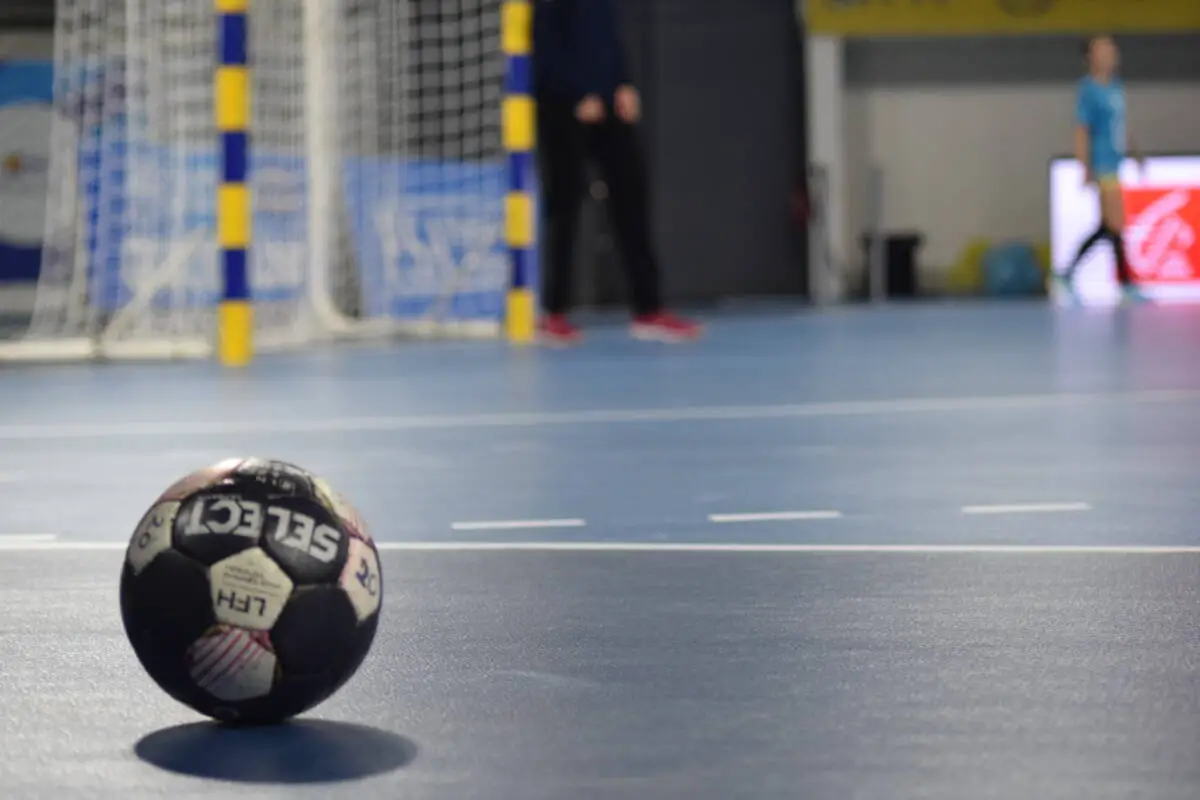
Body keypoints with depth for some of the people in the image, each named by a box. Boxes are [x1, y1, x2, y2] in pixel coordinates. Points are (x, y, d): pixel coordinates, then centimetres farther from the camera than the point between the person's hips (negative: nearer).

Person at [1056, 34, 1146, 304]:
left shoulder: (1116, 86, 14)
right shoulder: (1089, 89, -9)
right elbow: (1081, 131, -11)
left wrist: (1135, 154, 20)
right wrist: (1086, 169, -15)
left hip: (1115, 164, 9)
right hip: (1103, 167, -9)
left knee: (1106, 227, 11)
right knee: (1116, 226, -6)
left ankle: (1069, 273, 18)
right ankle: (1126, 284, 0)